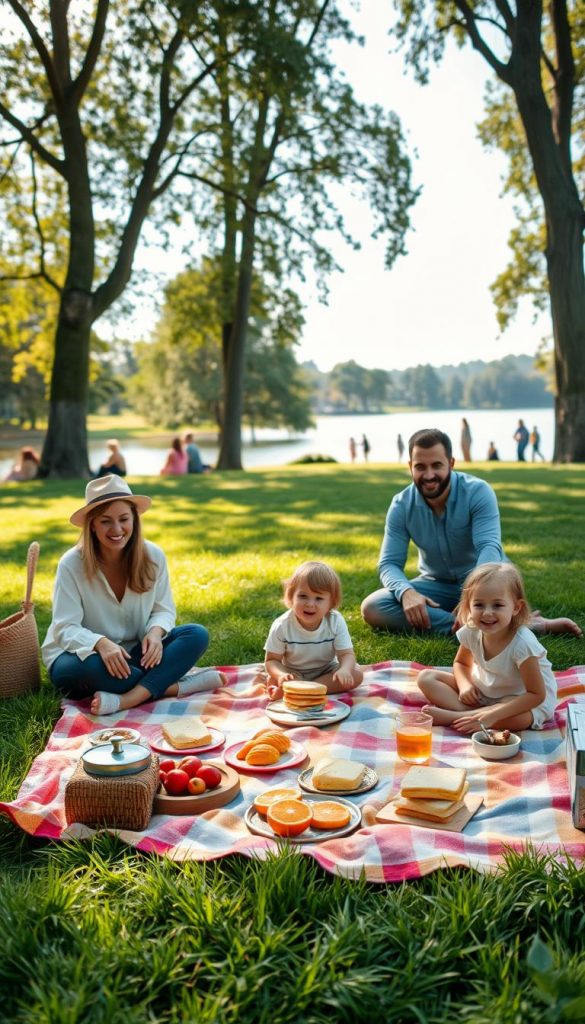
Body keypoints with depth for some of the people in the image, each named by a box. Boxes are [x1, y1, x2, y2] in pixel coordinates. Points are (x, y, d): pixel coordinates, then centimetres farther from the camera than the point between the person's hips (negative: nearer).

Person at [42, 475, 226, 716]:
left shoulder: (153, 556, -8)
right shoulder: (72, 564, -16)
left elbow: (164, 610, 0)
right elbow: (65, 628, -20)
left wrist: (155, 632, -24)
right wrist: (101, 644, -40)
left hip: (132, 654, 4)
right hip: (79, 658, -3)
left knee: (197, 635, -20)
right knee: (94, 666, -40)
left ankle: (127, 699, -36)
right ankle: (175, 685, -24)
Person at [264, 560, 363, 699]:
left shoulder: (336, 622, -18)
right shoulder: (282, 626, -21)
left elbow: (346, 654, -19)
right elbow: (272, 660, -14)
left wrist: (344, 670, -43)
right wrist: (281, 675, -37)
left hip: (326, 670, 2)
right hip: (294, 673, -2)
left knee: (356, 674, -23)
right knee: (273, 681, -29)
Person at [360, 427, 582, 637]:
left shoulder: (478, 492, -18)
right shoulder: (401, 506, -10)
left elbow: (489, 547, -30)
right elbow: (389, 563, -12)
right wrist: (406, 592, -36)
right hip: (436, 585, 5)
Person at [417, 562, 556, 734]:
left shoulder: (522, 643, -30)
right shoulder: (471, 632, -15)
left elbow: (536, 695, -27)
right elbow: (461, 663, 7)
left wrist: (491, 716, -35)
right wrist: (465, 684, -17)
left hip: (521, 699, -5)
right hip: (481, 691, 5)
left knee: (521, 717, -41)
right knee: (426, 677, -7)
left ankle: (450, 717, -30)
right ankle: (469, 714, -27)